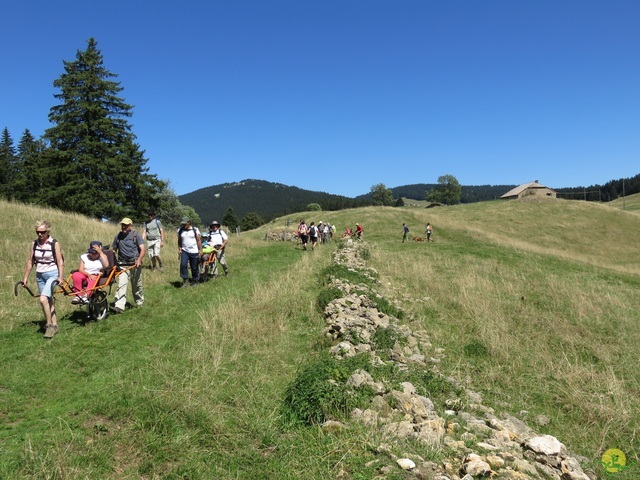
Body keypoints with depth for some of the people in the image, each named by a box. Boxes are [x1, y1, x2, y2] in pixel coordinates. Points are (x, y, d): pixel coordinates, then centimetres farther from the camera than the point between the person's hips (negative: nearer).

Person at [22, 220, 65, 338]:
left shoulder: (54, 244, -7)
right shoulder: (34, 244, 4)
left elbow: (60, 262, -8)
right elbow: (30, 262, 11)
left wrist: (60, 277, -15)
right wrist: (25, 277, 12)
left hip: (52, 274, -5)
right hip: (40, 275, 5)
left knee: (43, 299, -21)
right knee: (49, 301, 10)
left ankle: (49, 325, -9)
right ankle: (54, 325, 19)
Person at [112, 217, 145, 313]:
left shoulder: (136, 235, -2)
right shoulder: (117, 236, 7)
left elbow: (142, 249, -8)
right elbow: (113, 250, 17)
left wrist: (139, 260, -25)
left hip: (135, 265, -1)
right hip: (122, 265, 1)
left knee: (137, 285, 11)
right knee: (121, 285, -12)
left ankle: (139, 302, 32)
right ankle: (119, 306, -19)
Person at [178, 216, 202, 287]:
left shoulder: (195, 230, -1)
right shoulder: (180, 230, 7)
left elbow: (198, 240, 0)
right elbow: (179, 240, 14)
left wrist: (200, 250, -4)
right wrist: (179, 248, 1)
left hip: (194, 252, -2)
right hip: (184, 251, 2)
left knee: (194, 268, 5)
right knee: (183, 265, -17)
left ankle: (195, 281, 21)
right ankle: (185, 281, -7)